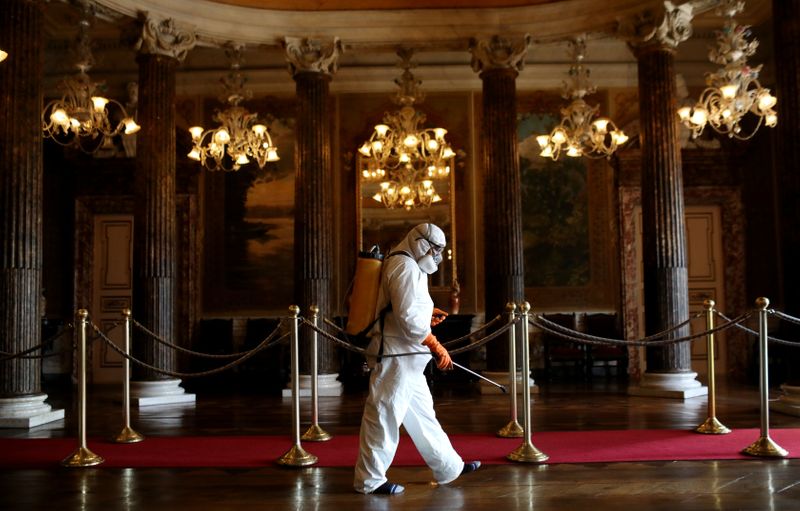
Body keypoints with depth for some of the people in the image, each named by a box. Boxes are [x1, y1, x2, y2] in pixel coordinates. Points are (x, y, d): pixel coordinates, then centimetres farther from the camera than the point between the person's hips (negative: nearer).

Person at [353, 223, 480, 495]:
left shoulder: (407, 266, 20)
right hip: (396, 357, -11)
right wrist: (437, 347, -19)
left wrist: (427, 314, 11)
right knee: (384, 415, -4)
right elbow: (408, 317, -22)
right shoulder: (406, 267, -14)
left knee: (422, 414, 16)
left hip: (405, 359, 11)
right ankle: (370, 480, 5)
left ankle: (448, 467, 26)